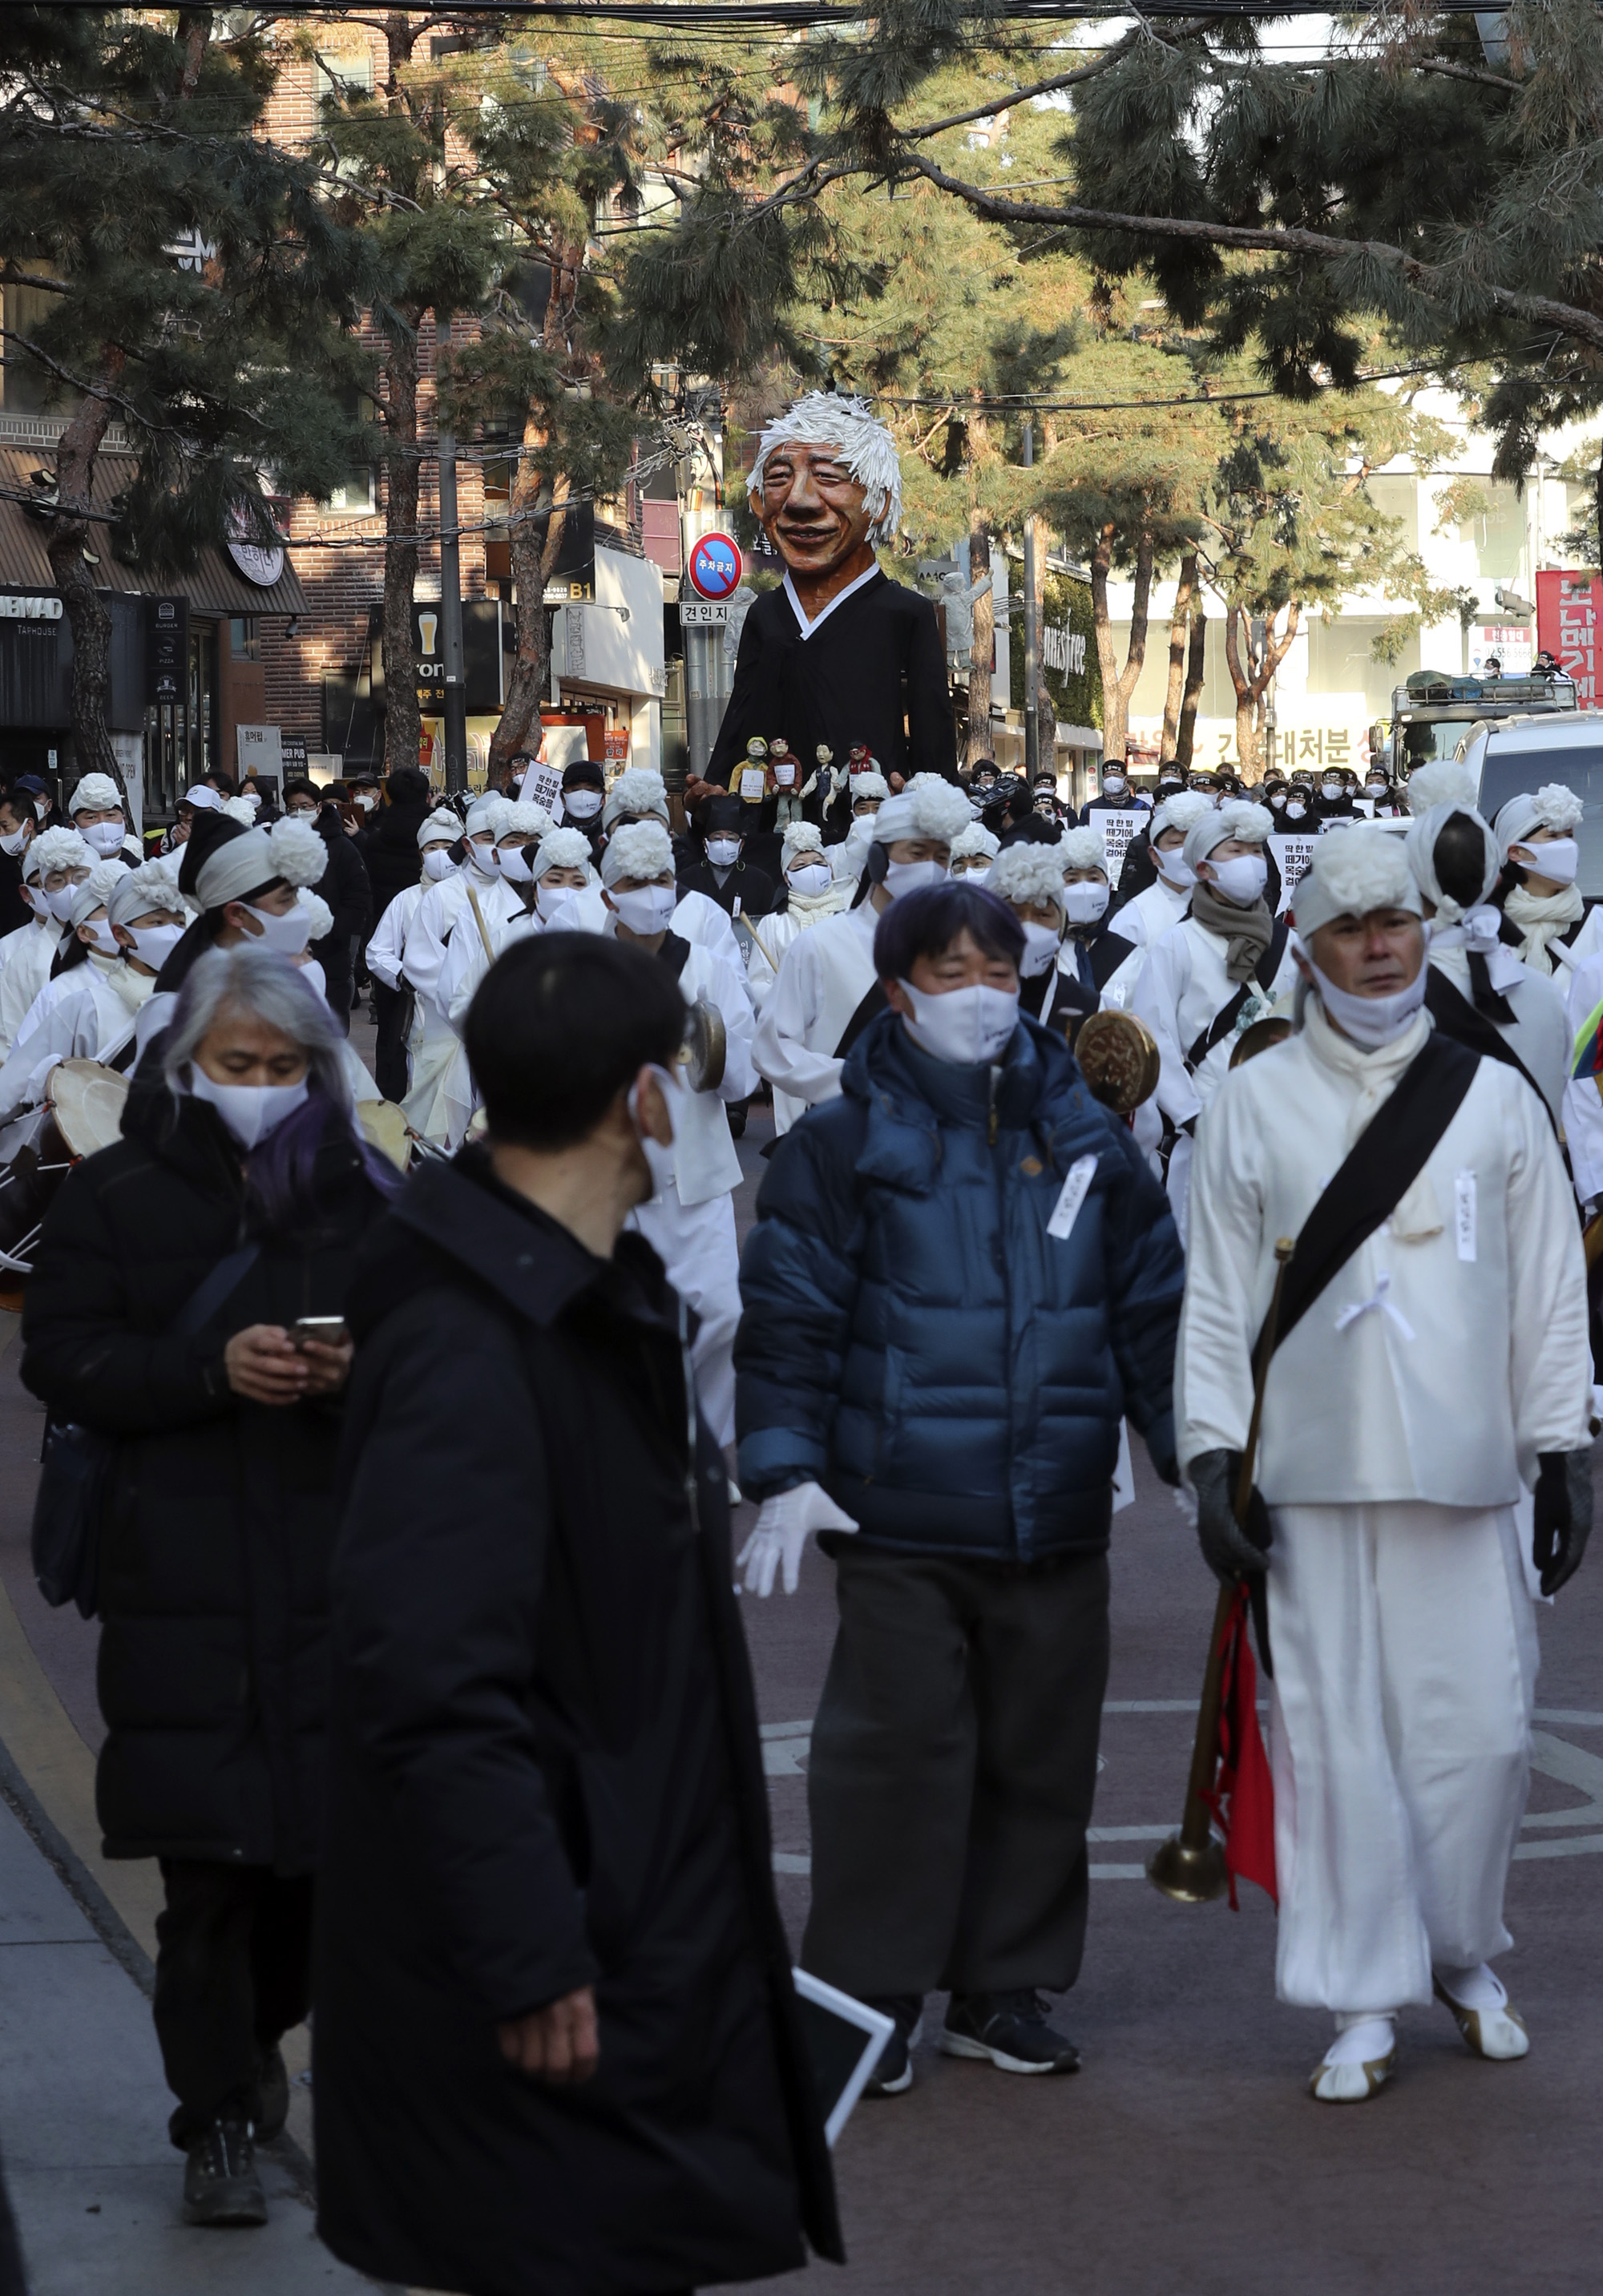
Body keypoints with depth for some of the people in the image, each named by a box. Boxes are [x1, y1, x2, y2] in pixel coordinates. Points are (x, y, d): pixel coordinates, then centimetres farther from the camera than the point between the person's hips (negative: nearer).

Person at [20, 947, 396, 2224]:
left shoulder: (368, 1195, 10)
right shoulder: (117, 1197, 5)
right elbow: (61, 1363, -2)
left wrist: (356, 1372, -12)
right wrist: (213, 1368, -16)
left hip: (336, 1576, 2)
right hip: (180, 1580, -2)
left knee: (331, 1844, 2)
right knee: (208, 1865, -4)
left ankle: (256, 2032, 32)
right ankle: (219, 2124, 7)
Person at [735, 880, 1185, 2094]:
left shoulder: (1088, 1139, 10)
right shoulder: (844, 1142, -1)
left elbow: (1155, 1303, 15)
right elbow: (789, 1313, -3)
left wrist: (1192, 1447, 11)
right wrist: (785, 1468, -11)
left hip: (1058, 1519, 4)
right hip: (900, 1512, -4)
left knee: (1042, 1756, 9)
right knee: (900, 1752, -2)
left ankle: (1003, 1986, 22)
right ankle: (869, 1995, 10)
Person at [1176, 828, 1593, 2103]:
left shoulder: (1495, 1097, 8)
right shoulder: (1256, 1101, 5)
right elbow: (1217, 1293, 5)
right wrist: (1214, 1455, -2)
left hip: (1463, 1473, 1)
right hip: (1312, 1473, -1)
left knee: (1482, 1727, 1)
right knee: (1335, 1735, 0)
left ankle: (1465, 1955, 24)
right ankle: (1366, 2000, 9)